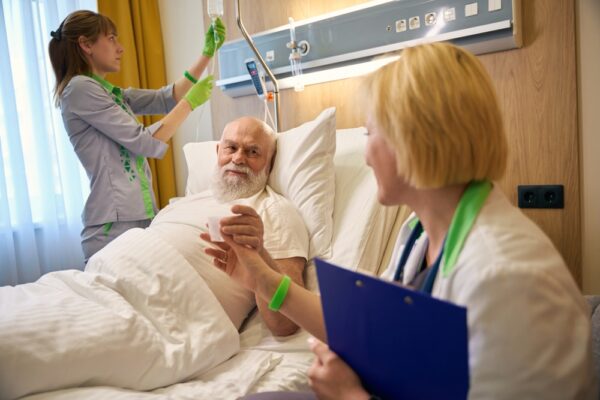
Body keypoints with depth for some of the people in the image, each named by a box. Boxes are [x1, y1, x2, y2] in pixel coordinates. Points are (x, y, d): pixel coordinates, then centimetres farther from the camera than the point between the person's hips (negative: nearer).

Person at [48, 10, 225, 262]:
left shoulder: (112, 93, 18)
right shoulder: (80, 88, -9)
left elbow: (168, 98, 12)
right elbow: (144, 143, -14)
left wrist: (207, 54, 6)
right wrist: (192, 102, -5)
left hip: (141, 217, 8)